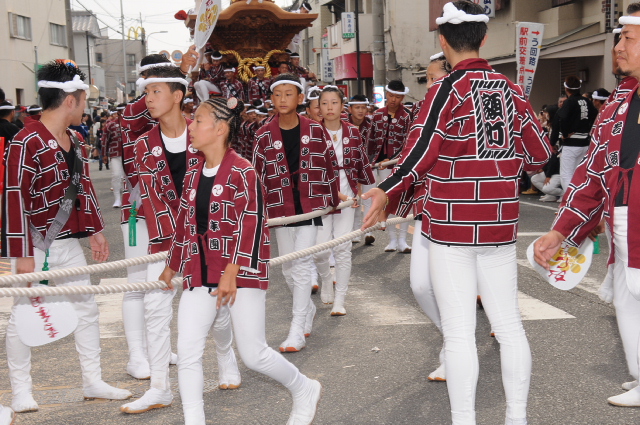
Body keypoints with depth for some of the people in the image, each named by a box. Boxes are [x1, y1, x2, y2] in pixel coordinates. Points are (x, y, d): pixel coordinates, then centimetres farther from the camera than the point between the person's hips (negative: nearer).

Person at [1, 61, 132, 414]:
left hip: (68, 242, 9)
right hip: (35, 247, -8)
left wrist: (95, 229, 18)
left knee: (86, 308, 12)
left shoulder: (74, 140, 9)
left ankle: (93, 382, 24)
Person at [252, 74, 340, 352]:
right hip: (280, 206, 2)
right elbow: (257, 173, 4)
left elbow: (330, 165, 8)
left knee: (302, 264, -10)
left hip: (310, 203, -2)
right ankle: (308, 308, 36)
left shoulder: (315, 130, -1)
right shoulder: (264, 135, -1)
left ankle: (297, 332, -8)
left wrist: (334, 199, 12)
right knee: (288, 267, 9)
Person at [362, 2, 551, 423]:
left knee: (460, 332, 0)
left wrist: (387, 190, -4)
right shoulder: (510, 89, 5)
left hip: (451, 227, -5)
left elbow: (421, 152, -16)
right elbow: (539, 155, 9)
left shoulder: (448, 89, -10)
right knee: (509, 324, 12)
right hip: (500, 226, 5)